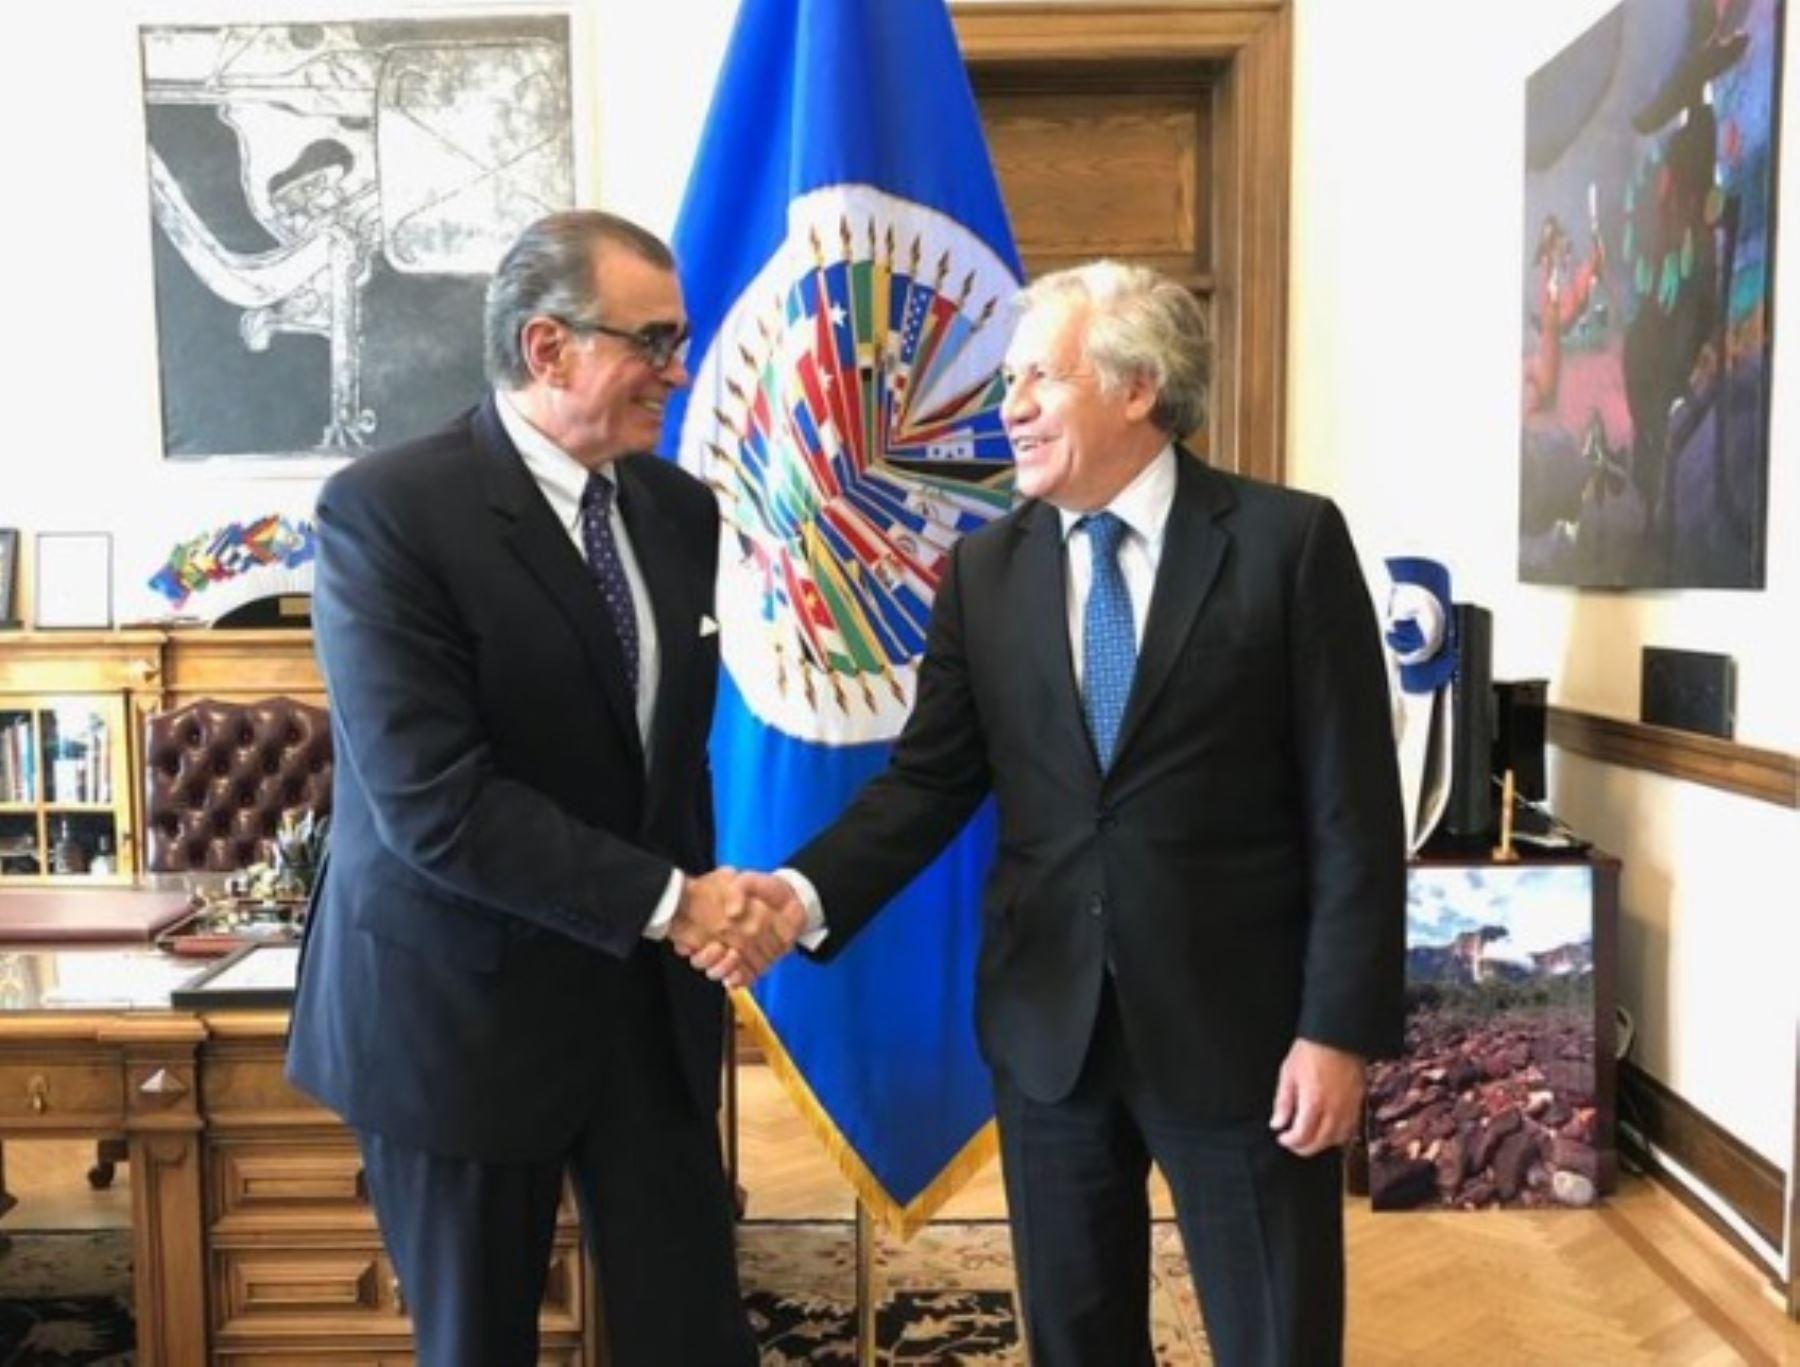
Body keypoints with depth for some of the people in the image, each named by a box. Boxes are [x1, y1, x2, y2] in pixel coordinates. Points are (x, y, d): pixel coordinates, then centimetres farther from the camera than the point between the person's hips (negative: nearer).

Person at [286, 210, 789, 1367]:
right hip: (462, 1003, -4)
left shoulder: (682, 508, 3)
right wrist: (669, 903, -20)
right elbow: (433, 803, -24)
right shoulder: (388, 512, -17)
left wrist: (702, 903, -2)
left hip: (650, 997, 5)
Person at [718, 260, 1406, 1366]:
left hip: (1240, 1020, -3)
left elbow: (1353, 806, -8)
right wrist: (808, 891, -16)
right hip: (1049, 1021, 4)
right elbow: (931, 778, 1)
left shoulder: (1290, 540, -7)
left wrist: (1340, 1026, -11)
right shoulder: (985, 569, 4)